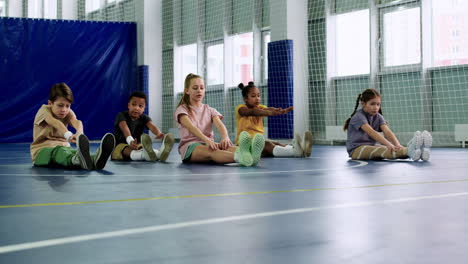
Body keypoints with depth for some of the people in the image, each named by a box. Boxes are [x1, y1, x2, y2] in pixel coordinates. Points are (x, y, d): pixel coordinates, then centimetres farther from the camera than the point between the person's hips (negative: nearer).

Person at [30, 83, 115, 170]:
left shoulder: (68, 113, 4)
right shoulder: (44, 110, -9)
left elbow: (76, 121, -22)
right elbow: (54, 122, -32)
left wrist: (79, 133, -49)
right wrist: (68, 135, -53)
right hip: (42, 150, -4)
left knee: (74, 152, -33)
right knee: (59, 151, -40)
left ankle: (95, 159, -68)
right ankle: (79, 159, -76)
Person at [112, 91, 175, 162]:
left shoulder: (144, 118, 4)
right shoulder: (122, 116, -8)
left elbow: (152, 126, -20)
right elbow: (125, 128, -31)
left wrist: (159, 133, -46)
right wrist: (130, 140, -54)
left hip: (138, 145, 4)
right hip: (120, 145, -4)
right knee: (128, 150, -39)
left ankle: (160, 153, -67)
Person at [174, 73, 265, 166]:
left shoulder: (210, 110, 18)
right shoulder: (182, 110, 5)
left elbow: (220, 124, -5)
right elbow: (191, 127, -17)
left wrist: (225, 137, -30)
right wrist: (207, 140, -37)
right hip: (189, 146, -4)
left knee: (224, 146, -33)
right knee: (209, 151, -39)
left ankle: (249, 154, -68)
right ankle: (240, 157, -73)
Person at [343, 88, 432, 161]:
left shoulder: (378, 117, 7)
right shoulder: (358, 116, -15)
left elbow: (387, 131, -11)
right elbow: (371, 132, -31)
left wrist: (398, 145, -31)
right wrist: (388, 144, -44)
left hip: (371, 147, 7)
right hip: (356, 150, -7)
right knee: (380, 150, -36)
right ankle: (409, 151, -63)